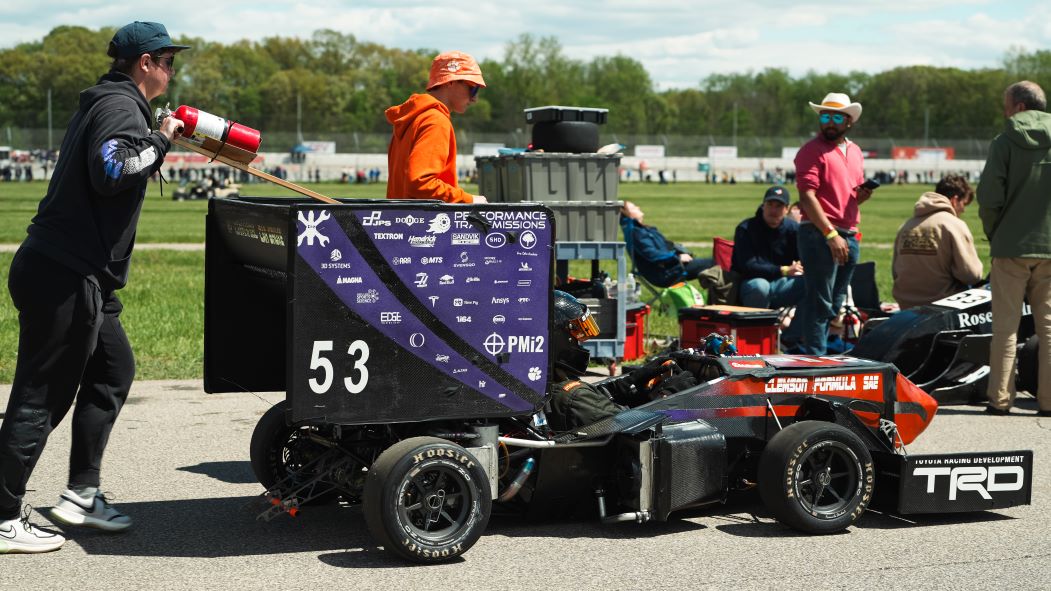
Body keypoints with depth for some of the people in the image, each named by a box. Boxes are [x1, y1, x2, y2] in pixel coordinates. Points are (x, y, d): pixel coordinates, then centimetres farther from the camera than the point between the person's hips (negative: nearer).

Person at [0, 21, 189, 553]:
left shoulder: (107, 102, 19)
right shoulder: (121, 106, -12)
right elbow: (111, 171, -28)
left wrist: (161, 141, 14)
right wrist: (159, 141, -15)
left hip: (77, 275, 11)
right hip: (64, 277, -11)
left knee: (112, 371, 17)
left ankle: (81, 495, 22)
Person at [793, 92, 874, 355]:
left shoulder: (855, 151, 18)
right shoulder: (812, 150, -6)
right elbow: (807, 196, -15)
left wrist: (863, 195, 2)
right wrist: (831, 234, -22)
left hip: (849, 236, 8)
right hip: (819, 234, -8)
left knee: (834, 304, 11)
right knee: (820, 302, -8)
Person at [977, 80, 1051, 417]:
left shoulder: (1005, 143, -5)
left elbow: (989, 197, -10)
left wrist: (993, 234, 6)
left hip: (1011, 247, -2)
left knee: (1006, 326, 3)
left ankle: (1000, 398, 3)